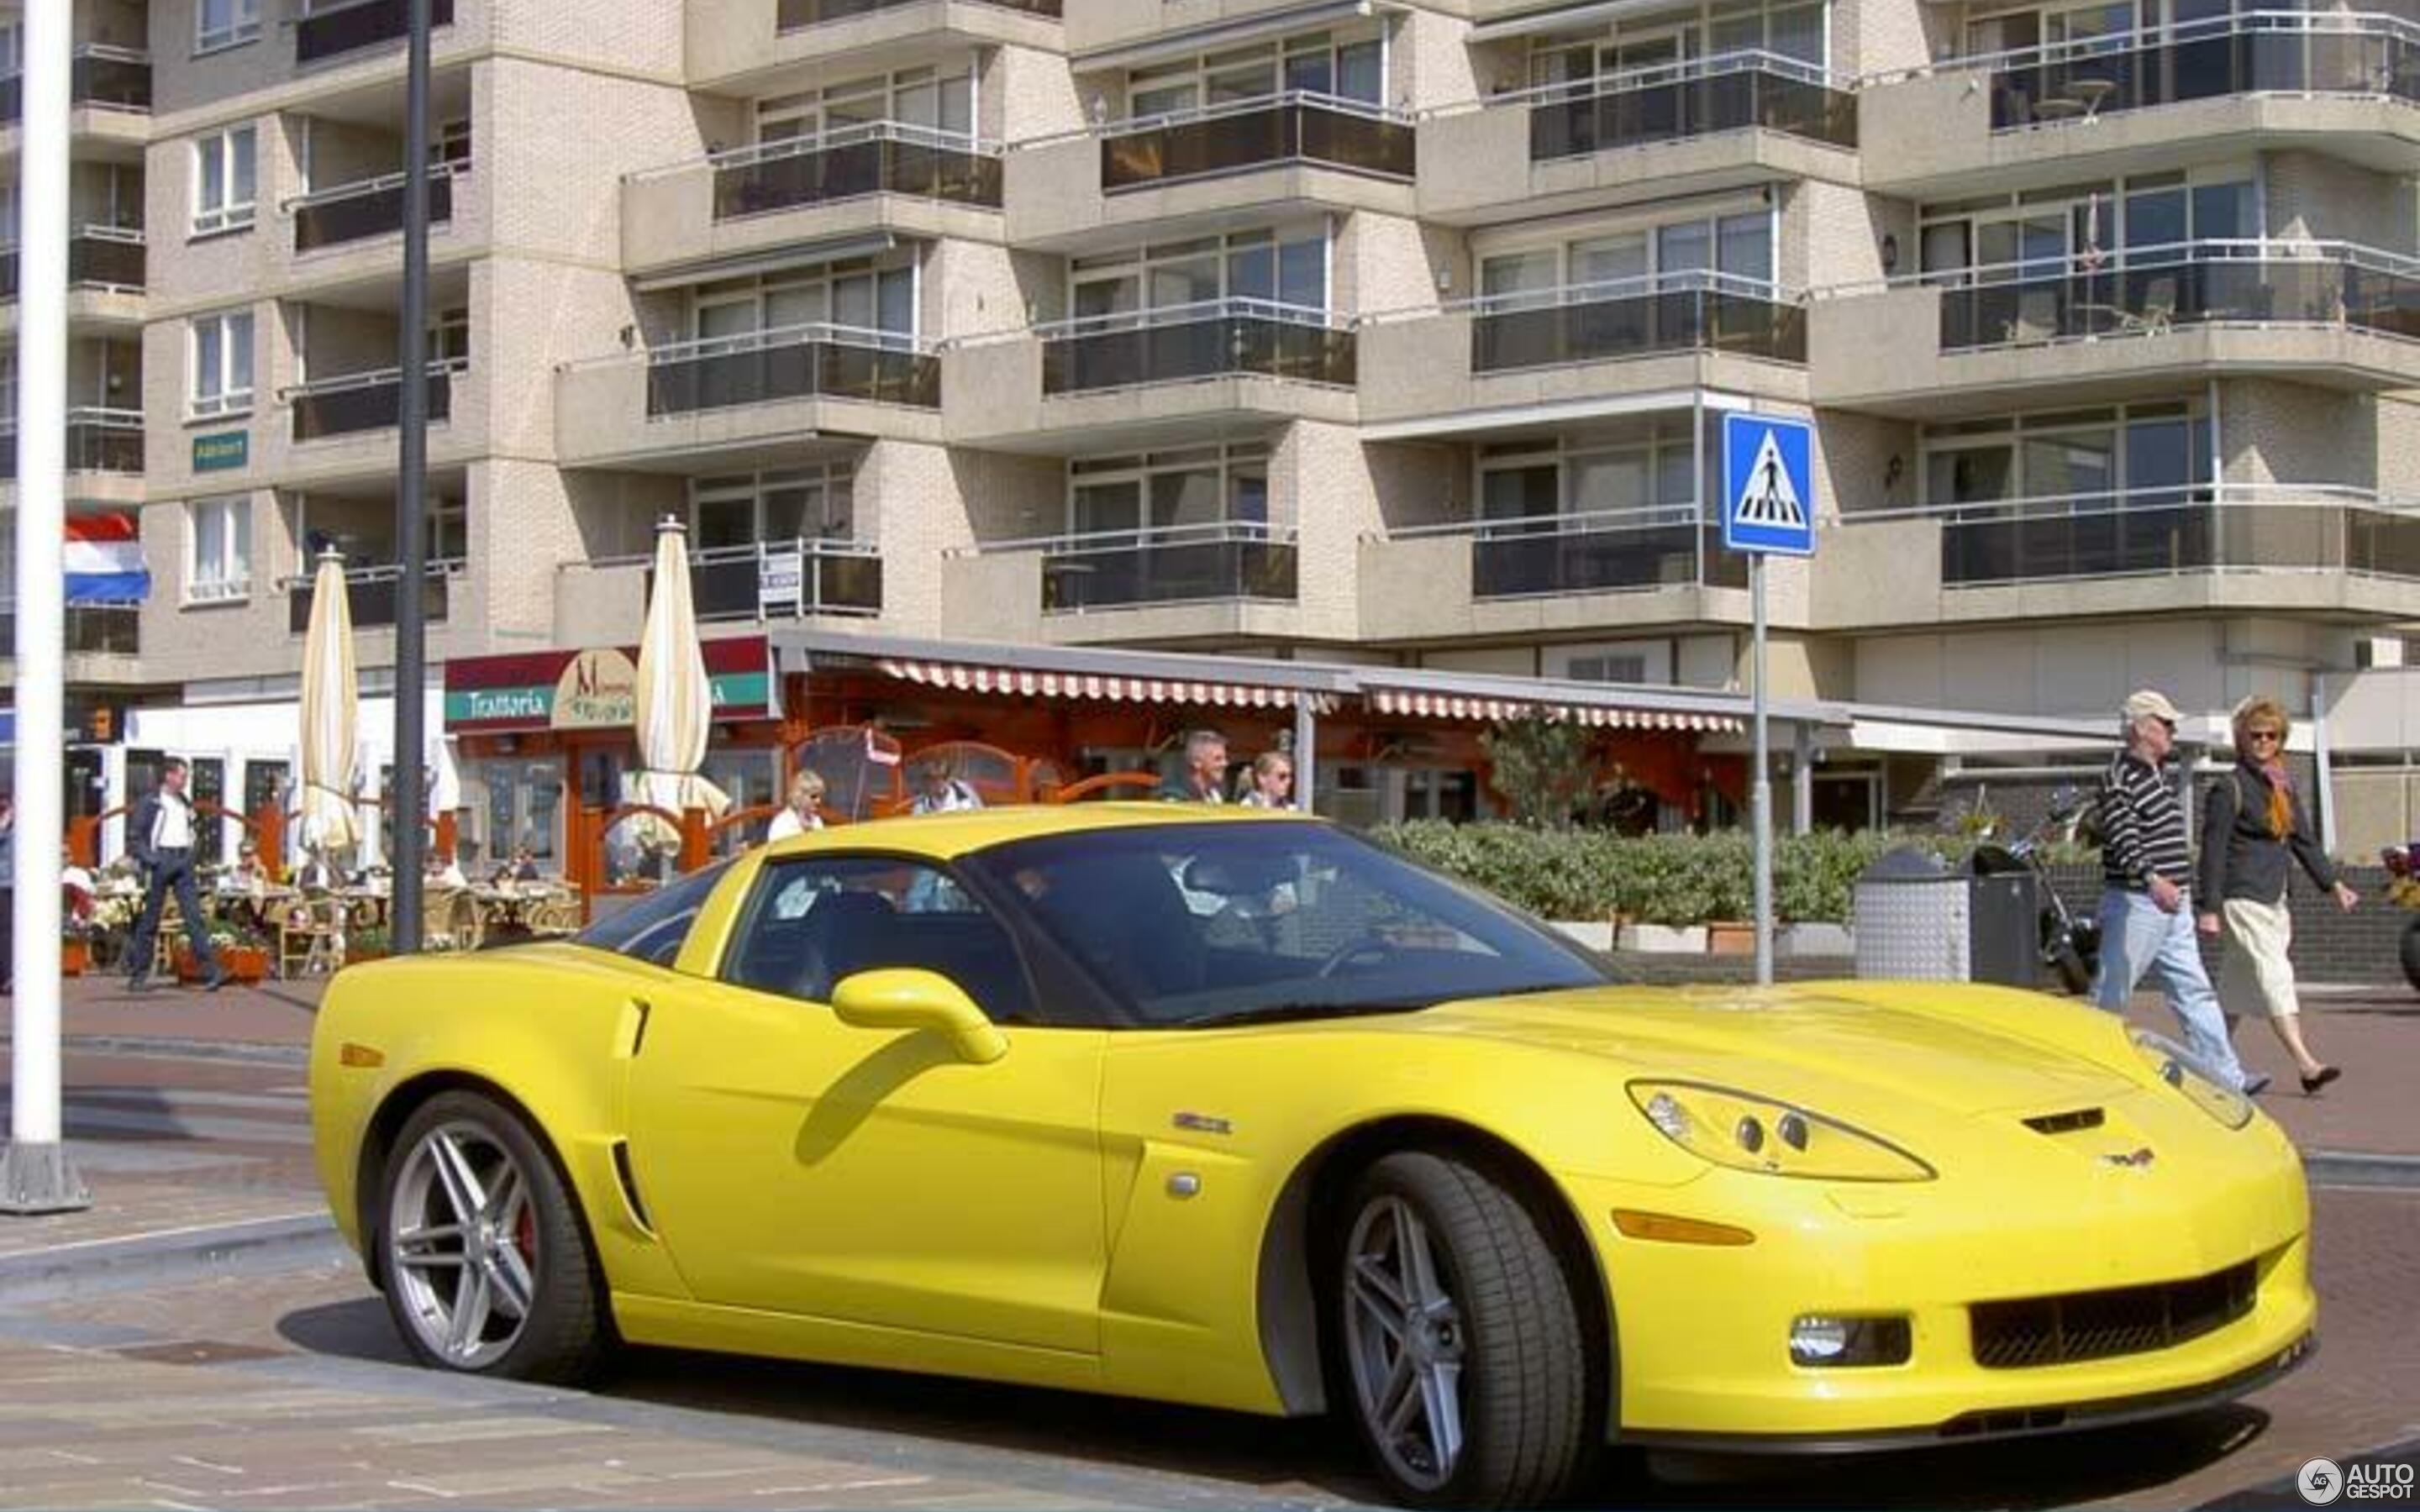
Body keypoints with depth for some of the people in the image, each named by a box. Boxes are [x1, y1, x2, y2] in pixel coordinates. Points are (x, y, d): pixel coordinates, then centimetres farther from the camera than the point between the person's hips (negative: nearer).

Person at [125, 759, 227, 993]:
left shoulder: (185, 804, 16)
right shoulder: (150, 802, -2)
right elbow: (134, 837, -4)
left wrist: (191, 855, 12)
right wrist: (149, 860, -14)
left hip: (183, 861, 4)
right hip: (160, 861, -4)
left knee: (194, 915, -5)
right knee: (150, 918, 2)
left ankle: (211, 971, -13)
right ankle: (138, 973, 11)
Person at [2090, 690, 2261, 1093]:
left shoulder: (2158, 774, 15)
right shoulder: (2119, 780, -15)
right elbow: (2123, 841, -27)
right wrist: (2152, 879, -41)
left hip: (2172, 908, 9)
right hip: (2135, 905, -9)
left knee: (2194, 992, 6)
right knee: (2110, 996, -2)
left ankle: (2225, 1075, 5)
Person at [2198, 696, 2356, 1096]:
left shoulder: (2284, 787, 13)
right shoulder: (2228, 788, -9)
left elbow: (2303, 841, 21)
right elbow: (2213, 851, -11)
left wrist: (2333, 884, 14)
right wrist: (2209, 909, -15)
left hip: (2272, 899, 8)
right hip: (2241, 900, -8)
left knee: (2238, 987, 12)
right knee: (2275, 976, -15)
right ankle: (2305, 1064, -21)